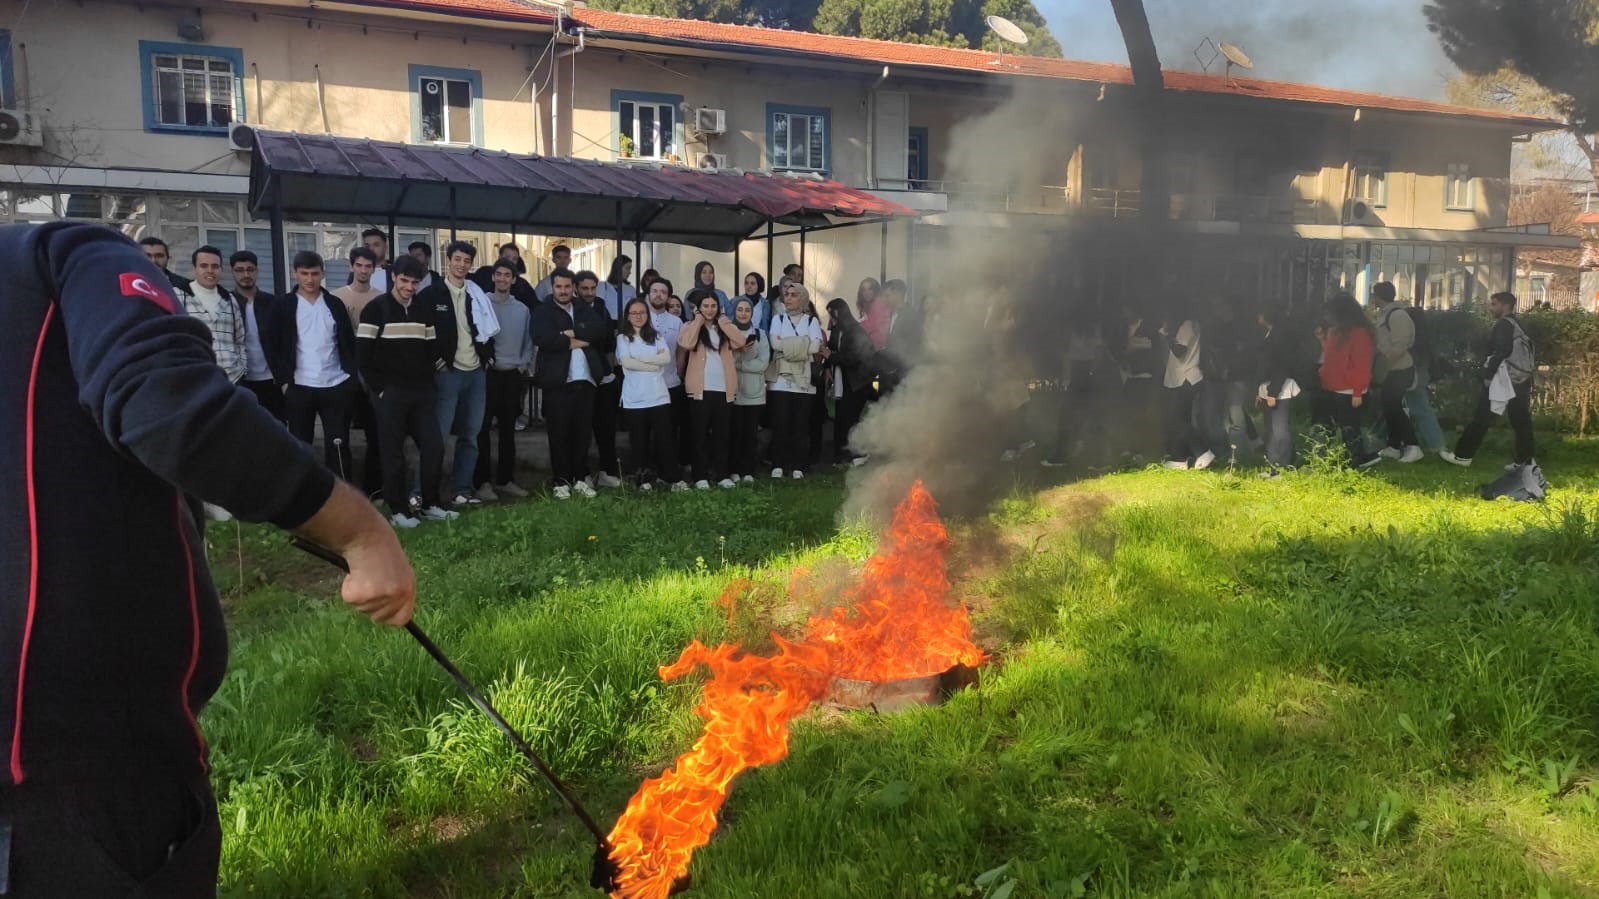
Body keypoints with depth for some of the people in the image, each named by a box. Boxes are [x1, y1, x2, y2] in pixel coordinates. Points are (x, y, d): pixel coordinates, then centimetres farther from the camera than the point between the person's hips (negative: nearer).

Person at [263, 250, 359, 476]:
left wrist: (353, 375, 1)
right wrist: (283, 380, -7)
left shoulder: (335, 304, 7)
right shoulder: (283, 306, 1)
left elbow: (349, 342, 10)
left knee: (338, 444, 4)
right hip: (299, 387, -1)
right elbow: (270, 345, 0)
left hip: (337, 385, 1)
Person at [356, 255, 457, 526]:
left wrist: (426, 380, 6)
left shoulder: (424, 310, 11)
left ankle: (429, 505, 15)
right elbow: (362, 354, -7)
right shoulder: (375, 309, -4)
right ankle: (398, 510, 9)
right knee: (393, 453, 1)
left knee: (434, 446, 2)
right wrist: (379, 388, -9)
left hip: (421, 392, 5)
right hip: (390, 393, -5)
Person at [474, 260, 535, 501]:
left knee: (508, 429, 10)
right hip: (487, 373, -4)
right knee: (482, 428, -2)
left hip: (513, 374, 4)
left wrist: (524, 363, 2)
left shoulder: (522, 309, 10)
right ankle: (482, 481, 3)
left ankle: (505, 479, 18)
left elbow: (528, 341, 14)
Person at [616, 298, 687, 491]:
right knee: (639, 441, 3)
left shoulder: (656, 336, 12)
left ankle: (674, 478, 5)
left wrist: (640, 357, -8)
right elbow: (627, 362, -10)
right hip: (634, 399, -1)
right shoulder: (623, 337, 5)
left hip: (659, 396, 1)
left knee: (665, 438, 0)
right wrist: (654, 363, -6)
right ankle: (644, 479, 10)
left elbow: (667, 358, -4)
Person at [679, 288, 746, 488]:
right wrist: (698, 320, -8)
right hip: (700, 388, -3)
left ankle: (721, 474, 14)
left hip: (723, 388, 3)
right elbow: (686, 344, -19)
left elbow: (740, 342, -8)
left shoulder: (725, 326, 12)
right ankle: (700, 476, 6)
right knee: (700, 433, 1)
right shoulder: (691, 326, 4)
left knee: (721, 434, 8)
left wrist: (722, 321, -3)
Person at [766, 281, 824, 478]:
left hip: (803, 381, 0)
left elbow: (815, 346, -7)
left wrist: (787, 345, -4)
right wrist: (803, 344, -6)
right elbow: (775, 343, -5)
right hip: (780, 380, 0)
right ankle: (778, 465, 4)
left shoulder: (811, 321, 10)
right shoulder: (778, 319, 13)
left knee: (800, 425, -1)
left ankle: (798, 466, 5)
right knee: (780, 425, -3)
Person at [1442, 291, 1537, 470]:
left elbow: (1502, 351, -21)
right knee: (1520, 420, 7)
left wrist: (1488, 373, -19)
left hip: (1504, 379, -9)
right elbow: (1527, 352, 20)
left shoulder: (1503, 324, -10)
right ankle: (1524, 460, 7)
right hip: (1521, 379, 9)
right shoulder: (1517, 324, 19)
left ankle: (1463, 455, -2)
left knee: (1482, 418, -5)